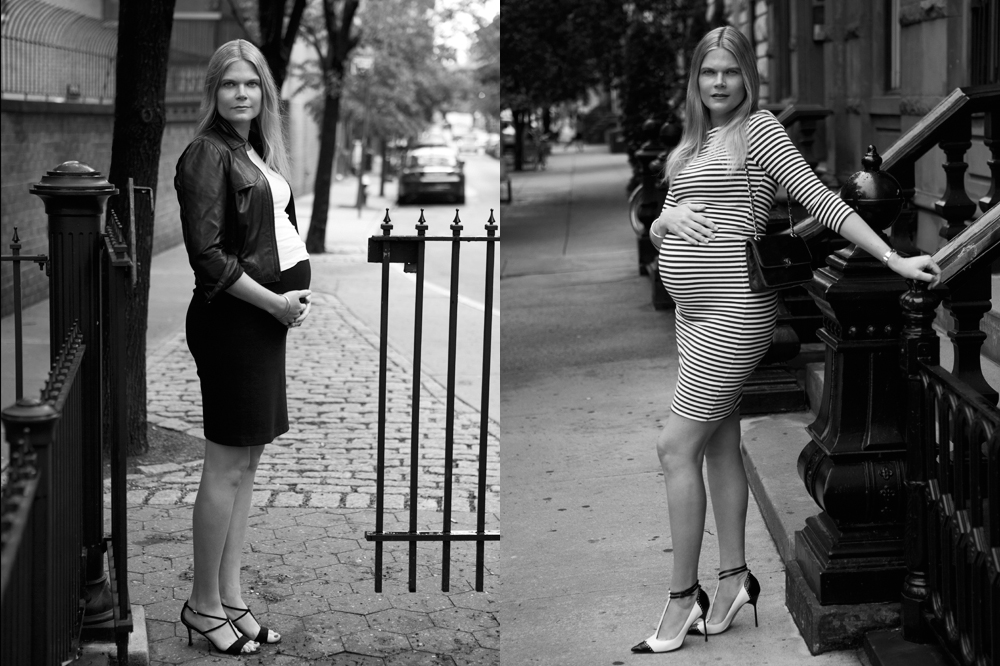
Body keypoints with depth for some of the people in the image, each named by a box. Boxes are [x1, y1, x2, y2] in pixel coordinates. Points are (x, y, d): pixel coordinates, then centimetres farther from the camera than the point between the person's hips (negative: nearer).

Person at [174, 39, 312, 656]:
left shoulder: (259, 153, 16)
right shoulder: (207, 154, -10)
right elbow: (206, 253, -17)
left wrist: (297, 294, 8)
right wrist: (274, 302, -15)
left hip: (267, 318, 9)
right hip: (231, 321, -9)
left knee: (247, 463, 11)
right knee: (226, 466, -3)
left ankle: (230, 595, 19)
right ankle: (204, 606, 7)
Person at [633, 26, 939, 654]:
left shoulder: (760, 129, -6)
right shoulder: (691, 145, 16)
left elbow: (821, 199, -12)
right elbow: (656, 232, 17)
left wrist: (893, 259, -19)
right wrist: (669, 217, -7)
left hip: (734, 314, -8)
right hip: (696, 315, 8)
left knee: (677, 446, -8)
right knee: (721, 445, 12)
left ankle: (684, 597, 0)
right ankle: (734, 579, 21)